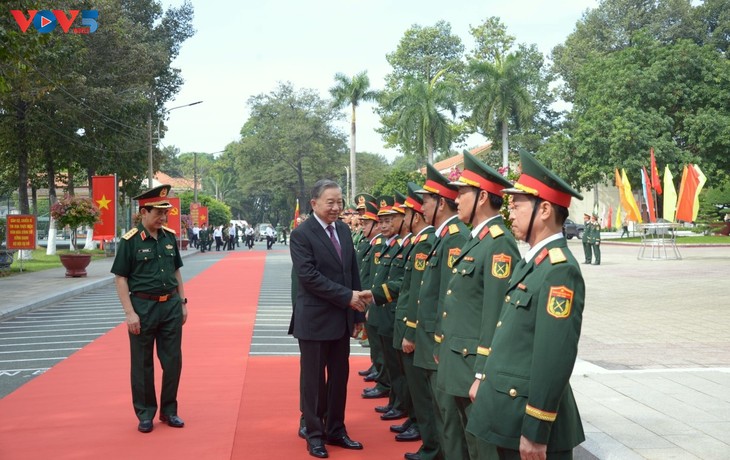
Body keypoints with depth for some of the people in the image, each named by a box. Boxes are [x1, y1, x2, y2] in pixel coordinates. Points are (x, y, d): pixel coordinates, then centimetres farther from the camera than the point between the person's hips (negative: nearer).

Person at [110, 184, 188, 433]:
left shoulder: (169, 237, 5)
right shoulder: (130, 241, -9)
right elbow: (120, 279, -8)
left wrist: (183, 302, 10)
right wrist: (129, 313, -13)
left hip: (171, 306, 4)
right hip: (143, 307, -4)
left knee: (173, 361, 8)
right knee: (143, 364, 7)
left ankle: (169, 411, 24)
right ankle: (145, 414, 20)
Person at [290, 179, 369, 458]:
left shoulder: (343, 230, 7)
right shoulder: (301, 234, -12)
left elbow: (353, 272, 10)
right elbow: (309, 277, -21)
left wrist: (357, 314, 7)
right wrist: (347, 297, -21)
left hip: (342, 319, 6)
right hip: (315, 320, -6)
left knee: (339, 377, 13)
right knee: (314, 379, 6)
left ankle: (336, 430, 26)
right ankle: (314, 434, 19)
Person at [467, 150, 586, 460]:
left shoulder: (560, 270, -20)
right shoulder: (529, 262, 10)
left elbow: (556, 358, -23)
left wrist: (536, 432, -22)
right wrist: (485, 377, 18)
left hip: (530, 418, -9)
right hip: (507, 411, 9)